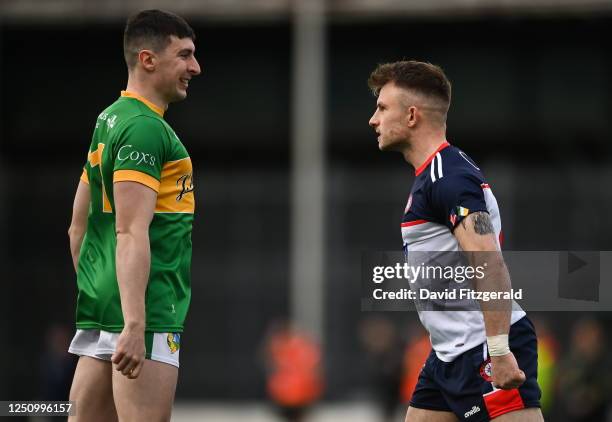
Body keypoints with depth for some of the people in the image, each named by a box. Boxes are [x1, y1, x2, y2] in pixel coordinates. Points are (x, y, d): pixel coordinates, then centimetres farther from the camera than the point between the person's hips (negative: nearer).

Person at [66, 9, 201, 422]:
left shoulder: (110, 120, 17)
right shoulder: (146, 127, -12)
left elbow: (78, 226, 23)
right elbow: (131, 232, -21)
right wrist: (134, 325, -27)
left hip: (101, 309, 10)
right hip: (146, 310, -10)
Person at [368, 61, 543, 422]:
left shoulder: (448, 175, -15)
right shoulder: (435, 174, 17)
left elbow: (489, 262, -25)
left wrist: (499, 351, -30)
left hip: (486, 351, -10)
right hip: (451, 352, 10)